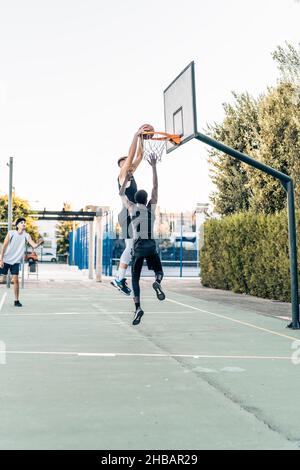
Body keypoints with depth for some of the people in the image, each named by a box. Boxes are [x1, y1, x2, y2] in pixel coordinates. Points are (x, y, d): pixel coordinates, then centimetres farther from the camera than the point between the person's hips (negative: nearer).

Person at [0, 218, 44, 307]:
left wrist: (39, 242, -36)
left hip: (16, 262, 1)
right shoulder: (11, 233, -9)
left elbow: (34, 245, -14)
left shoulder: (26, 236, -3)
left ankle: (16, 301, 2)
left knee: (16, 280, -5)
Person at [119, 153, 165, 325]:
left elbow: (121, 194, 21)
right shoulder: (151, 207, 5)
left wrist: (127, 178, 29)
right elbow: (155, 187, 11)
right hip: (151, 245, 0)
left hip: (138, 247, 0)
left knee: (135, 278, 6)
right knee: (159, 271, 17)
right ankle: (157, 283, -21)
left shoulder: (132, 208, 4)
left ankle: (138, 307, -11)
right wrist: (154, 166, 13)